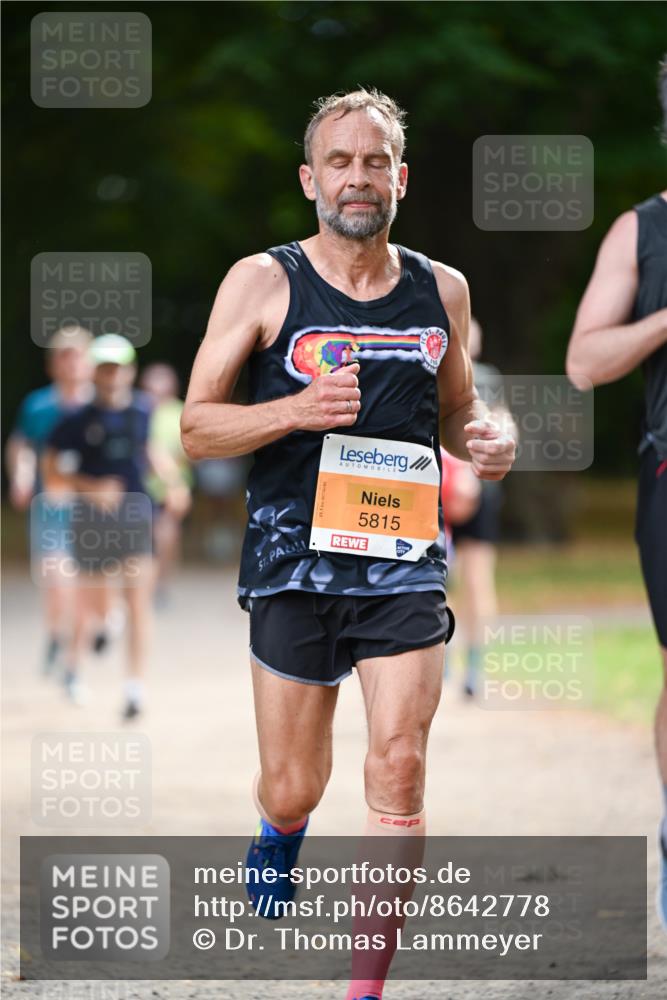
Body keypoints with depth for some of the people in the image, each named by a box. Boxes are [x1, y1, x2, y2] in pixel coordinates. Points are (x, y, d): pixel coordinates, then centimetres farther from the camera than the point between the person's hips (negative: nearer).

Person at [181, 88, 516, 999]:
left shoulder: (441, 291, 9)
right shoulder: (263, 283, -1)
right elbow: (197, 428, -2)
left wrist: (487, 443, 0)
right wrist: (298, 409, -19)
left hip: (404, 557, 2)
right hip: (294, 556, -1)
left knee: (399, 769, -12)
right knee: (293, 788, 8)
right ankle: (280, 835, 47)